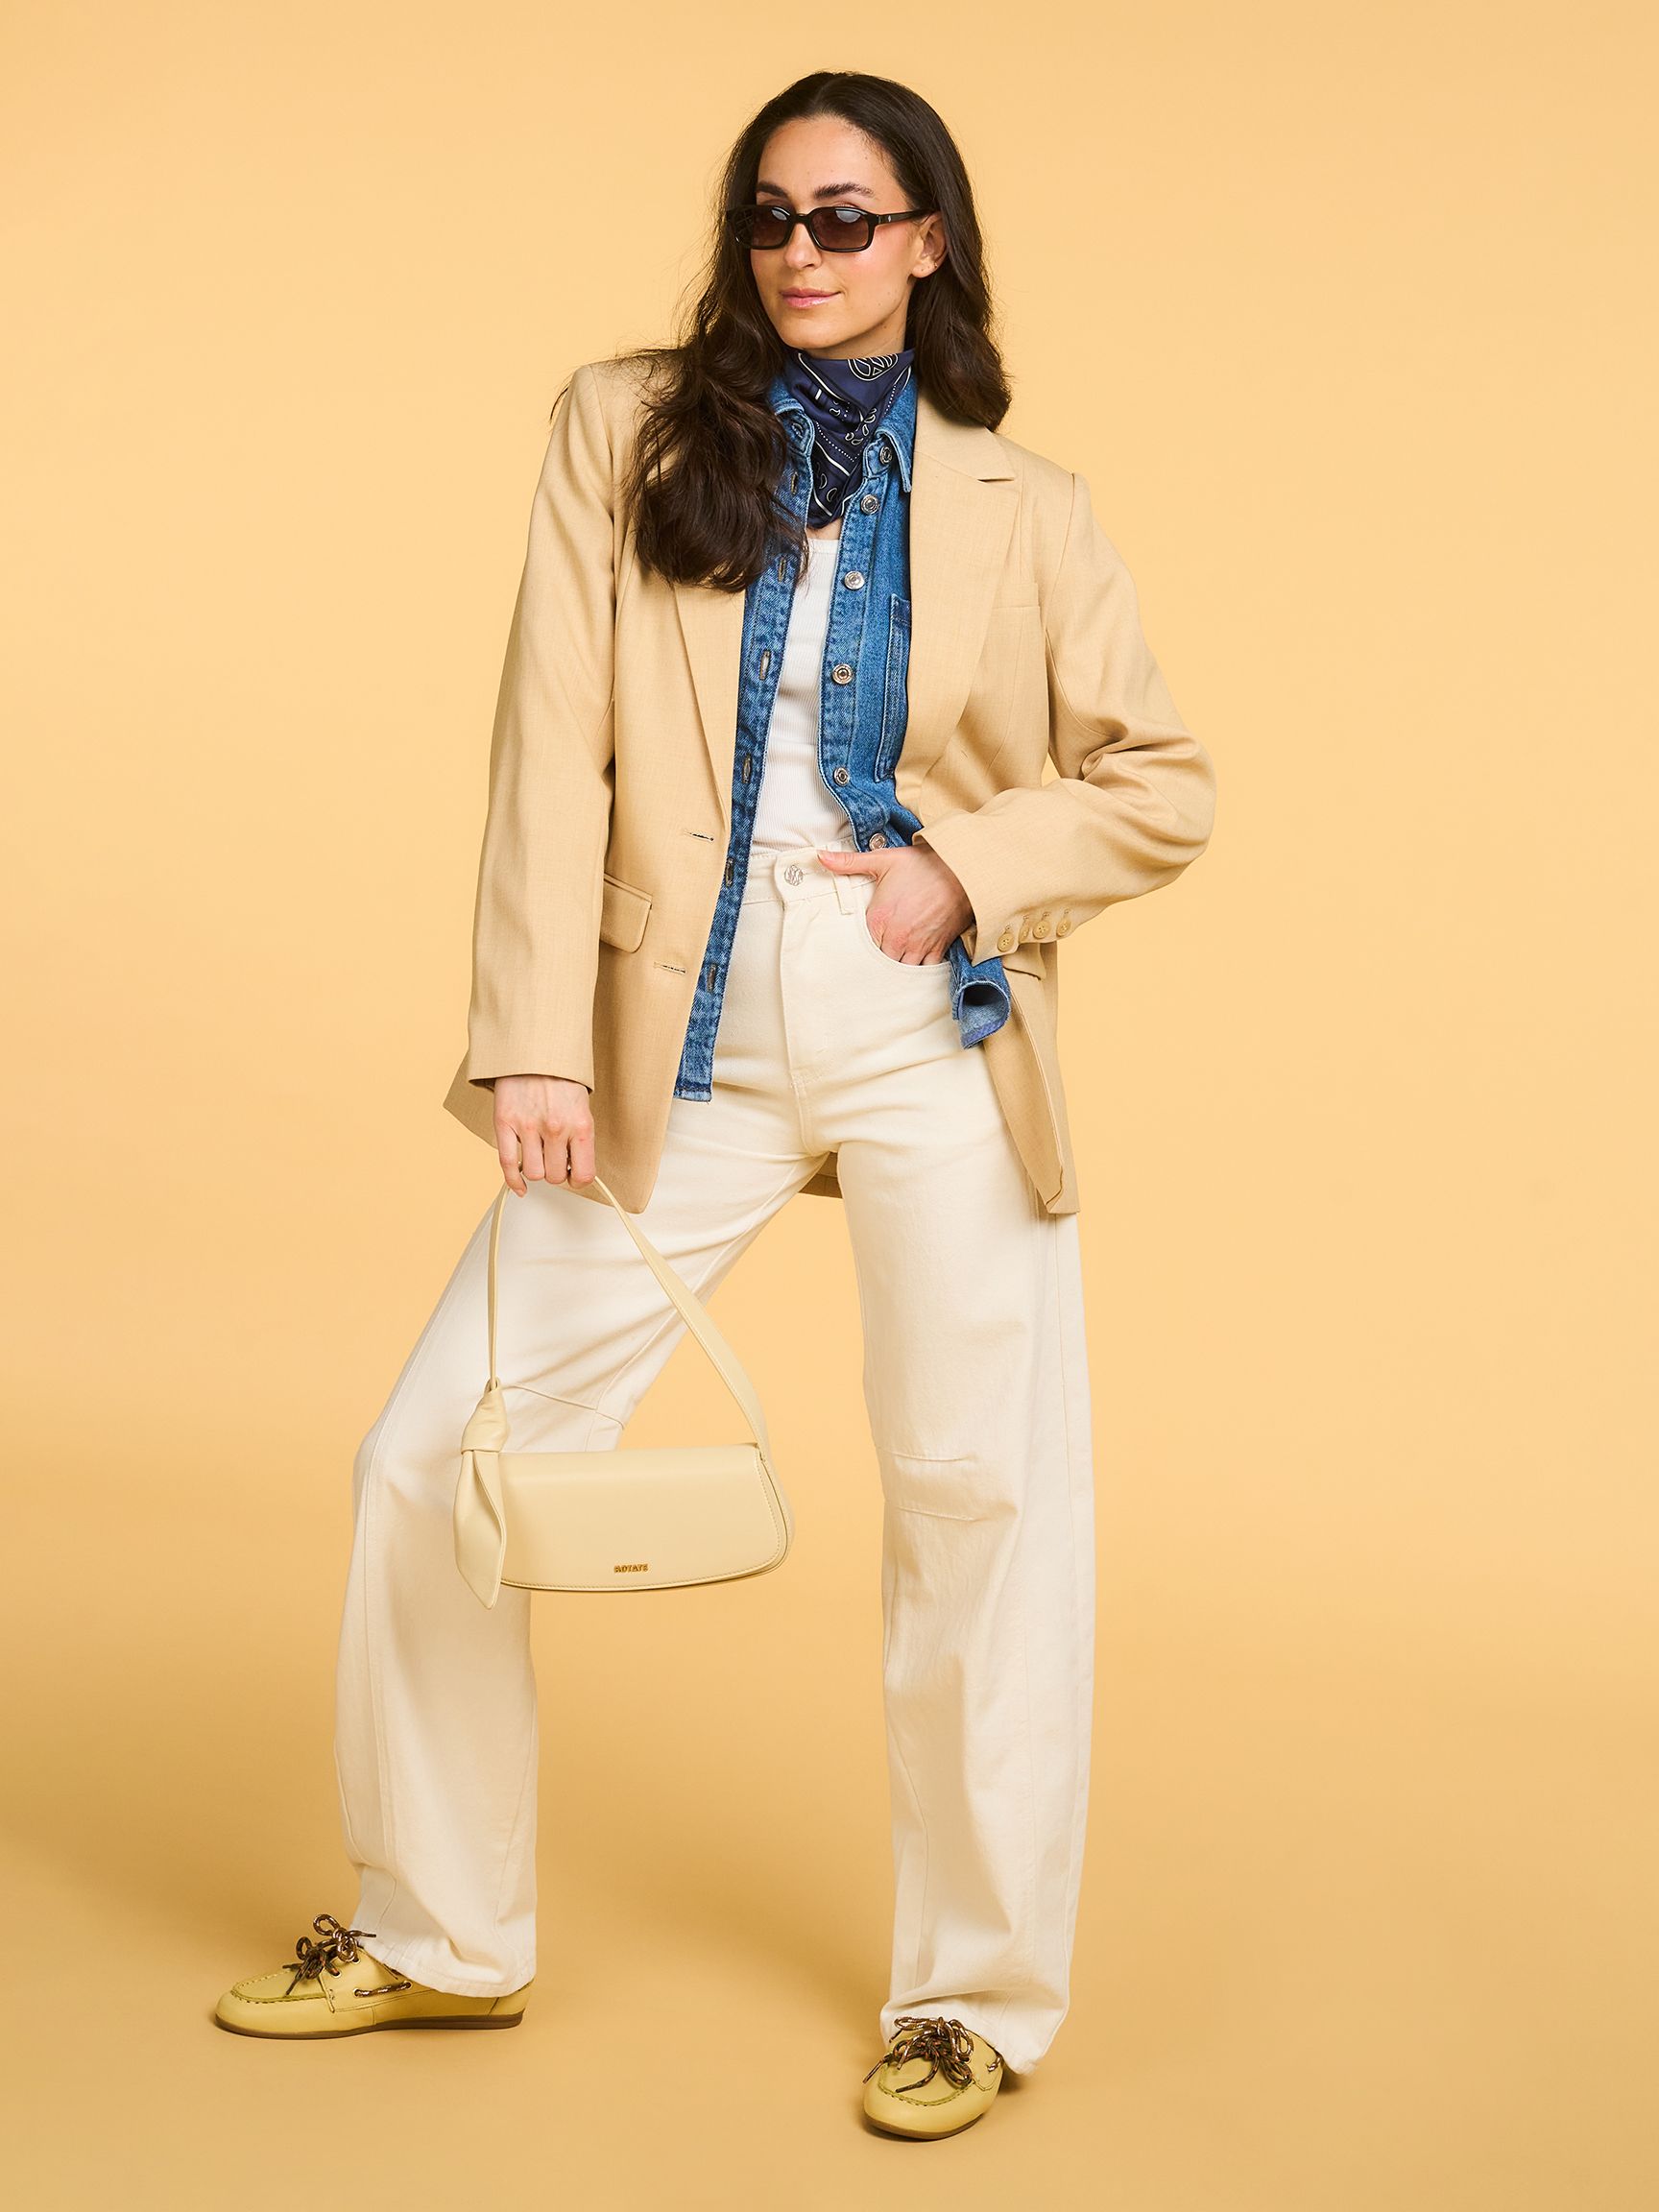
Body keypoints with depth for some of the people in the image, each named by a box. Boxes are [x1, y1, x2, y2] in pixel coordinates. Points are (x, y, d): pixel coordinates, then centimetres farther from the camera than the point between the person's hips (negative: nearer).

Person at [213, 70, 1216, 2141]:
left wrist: (967, 865, -9)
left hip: (935, 1036, -1)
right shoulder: (623, 429, 5)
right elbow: (554, 744, -1)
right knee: (431, 1460, 2)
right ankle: (437, 1936, 22)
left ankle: (975, 1998, 20)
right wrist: (534, 1040, -9)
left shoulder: (1019, 511, 5)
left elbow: (1159, 784, 8)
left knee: (980, 1500, 1)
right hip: (690, 1034, 1)